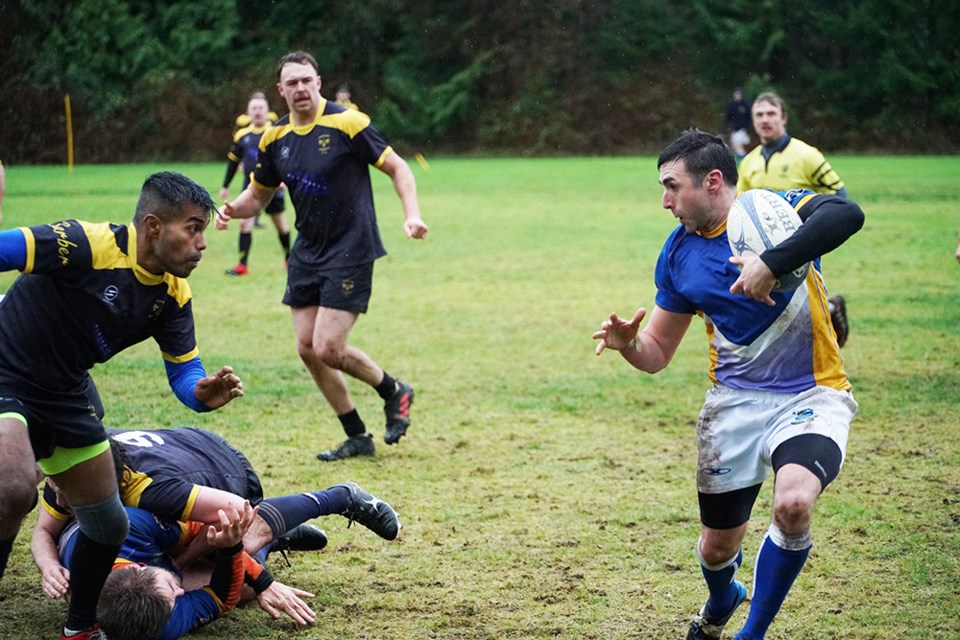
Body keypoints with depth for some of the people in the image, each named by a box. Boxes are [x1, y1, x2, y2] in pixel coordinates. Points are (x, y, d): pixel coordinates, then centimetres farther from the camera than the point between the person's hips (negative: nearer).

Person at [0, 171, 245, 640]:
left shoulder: (173, 296, -4)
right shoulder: (87, 245, -27)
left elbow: (183, 371, 0)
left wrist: (203, 393, -24)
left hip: (66, 392, 8)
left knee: (108, 524, 9)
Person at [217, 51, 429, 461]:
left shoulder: (347, 123, -12)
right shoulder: (275, 139, 5)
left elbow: (397, 167, -7)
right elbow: (258, 194, 16)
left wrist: (412, 214, -22)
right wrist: (231, 209, -6)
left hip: (351, 250, -7)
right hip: (307, 253, 7)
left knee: (328, 348, -12)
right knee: (307, 348, 4)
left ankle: (394, 392, 16)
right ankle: (357, 437, 17)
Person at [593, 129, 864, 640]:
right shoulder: (678, 253, 4)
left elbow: (846, 214, -34)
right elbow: (657, 353, 10)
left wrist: (771, 263, -43)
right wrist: (628, 343, -13)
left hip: (811, 396, -4)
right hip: (734, 401, 4)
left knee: (794, 504, -31)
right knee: (717, 547, 9)